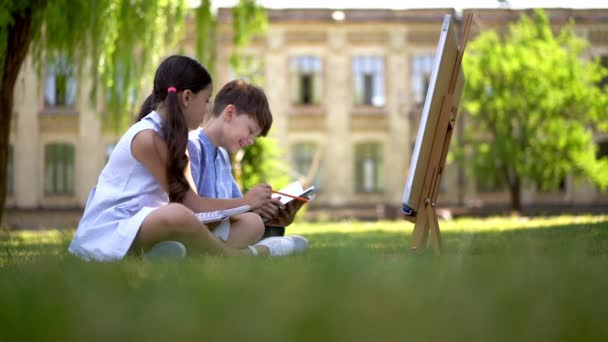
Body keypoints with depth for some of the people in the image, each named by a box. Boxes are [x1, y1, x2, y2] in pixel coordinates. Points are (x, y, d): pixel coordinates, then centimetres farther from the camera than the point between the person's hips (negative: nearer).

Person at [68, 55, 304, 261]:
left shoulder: (169, 137, 15)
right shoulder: (147, 137, -15)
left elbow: (188, 201, 8)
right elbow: (188, 202, -11)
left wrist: (245, 204, 4)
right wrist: (245, 202, 1)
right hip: (110, 232, -9)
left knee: (251, 223, 2)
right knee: (176, 215, -42)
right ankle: (242, 256, -15)